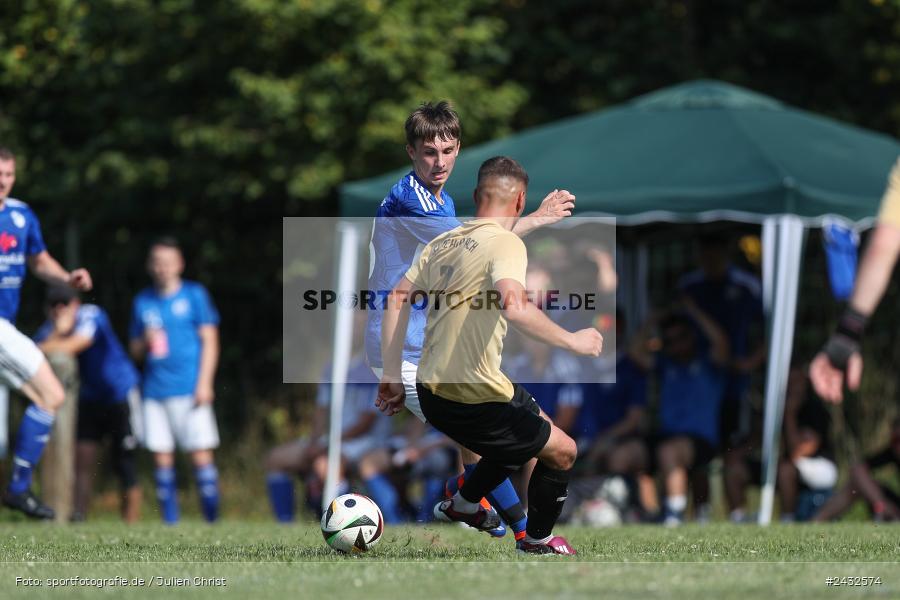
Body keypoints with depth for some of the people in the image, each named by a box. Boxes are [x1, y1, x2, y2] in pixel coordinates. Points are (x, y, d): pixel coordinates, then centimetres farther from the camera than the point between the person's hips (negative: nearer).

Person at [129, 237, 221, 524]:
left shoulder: (194, 294, 3)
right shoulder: (143, 301, 14)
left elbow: (210, 341, 1)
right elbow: (135, 350, 20)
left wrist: (204, 383, -7)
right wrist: (145, 343, -4)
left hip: (189, 390, -4)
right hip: (155, 391, 4)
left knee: (201, 454, -10)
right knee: (162, 459, 1)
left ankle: (212, 519, -5)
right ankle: (170, 522, 5)